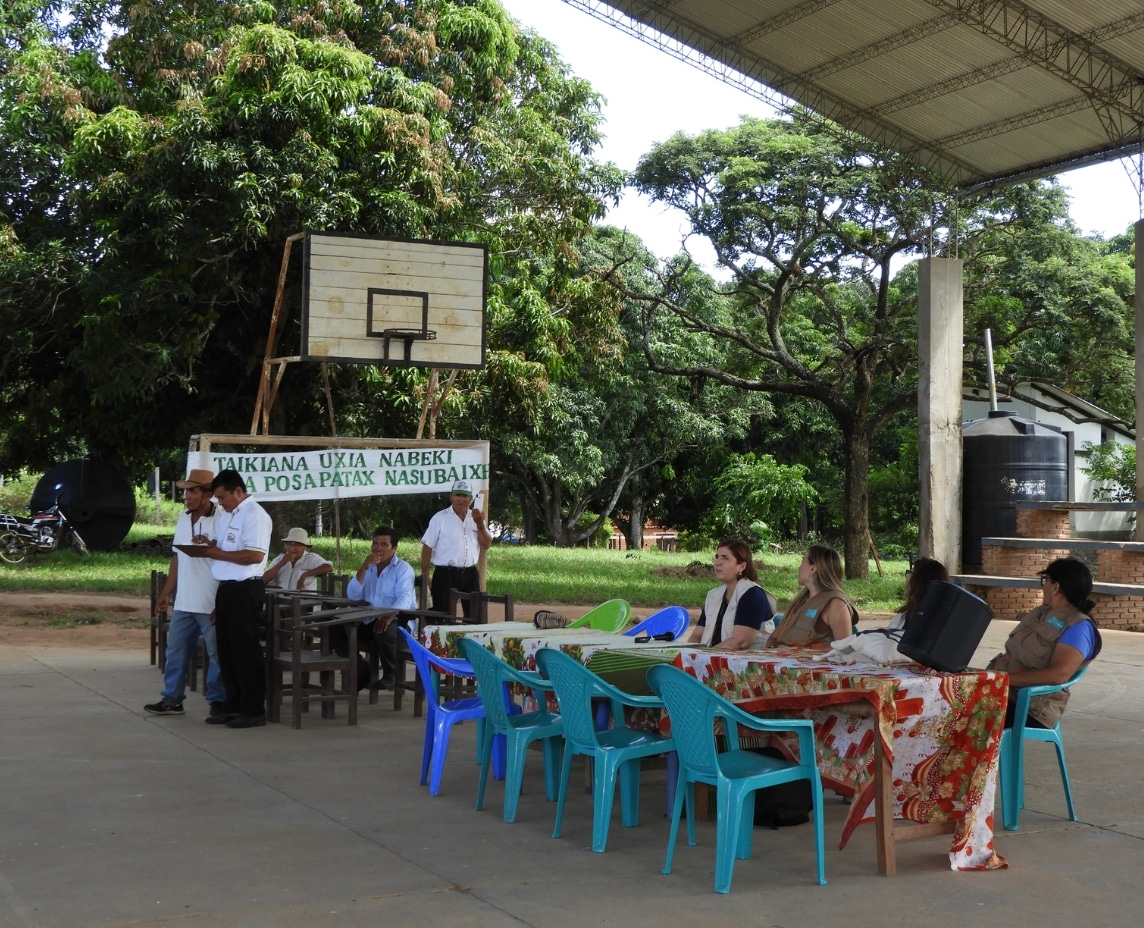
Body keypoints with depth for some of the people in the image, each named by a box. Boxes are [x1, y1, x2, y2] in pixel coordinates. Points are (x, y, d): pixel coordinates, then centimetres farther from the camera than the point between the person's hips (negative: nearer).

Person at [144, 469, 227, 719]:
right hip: (184, 602, 8)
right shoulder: (183, 517, 10)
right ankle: (172, 699, 23)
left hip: (211, 604, -8)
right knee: (175, 651, 13)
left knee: (217, 654, 2)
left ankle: (218, 701, 12)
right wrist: (166, 593, 17)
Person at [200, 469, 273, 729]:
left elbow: (255, 555, -23)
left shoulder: (254, 515, -14)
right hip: (226, 588, 10)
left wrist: (218, 553, -17)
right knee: (226, 650, 13)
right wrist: (210, 544, 5)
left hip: (245, 590, -10)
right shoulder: (228, 516, 17)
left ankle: (253, 710, 3)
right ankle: (233, 706, 22)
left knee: (245, 651, -4)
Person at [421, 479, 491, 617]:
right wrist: (424, 576, -9)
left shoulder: (476, 518, 9)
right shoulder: (440, 518, -3)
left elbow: (486, 545, 3)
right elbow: (428, 547, -4)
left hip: (470, 574, 4)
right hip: (445, 574, -4)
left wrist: (480, 524, -12)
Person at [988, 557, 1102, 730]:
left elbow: (1059, 674, -21)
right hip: (1000, 690, 8)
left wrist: (1008, 678, -22)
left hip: (1030, 708, -8)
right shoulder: (1042, 612, 17)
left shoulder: (1078, 627, -9)